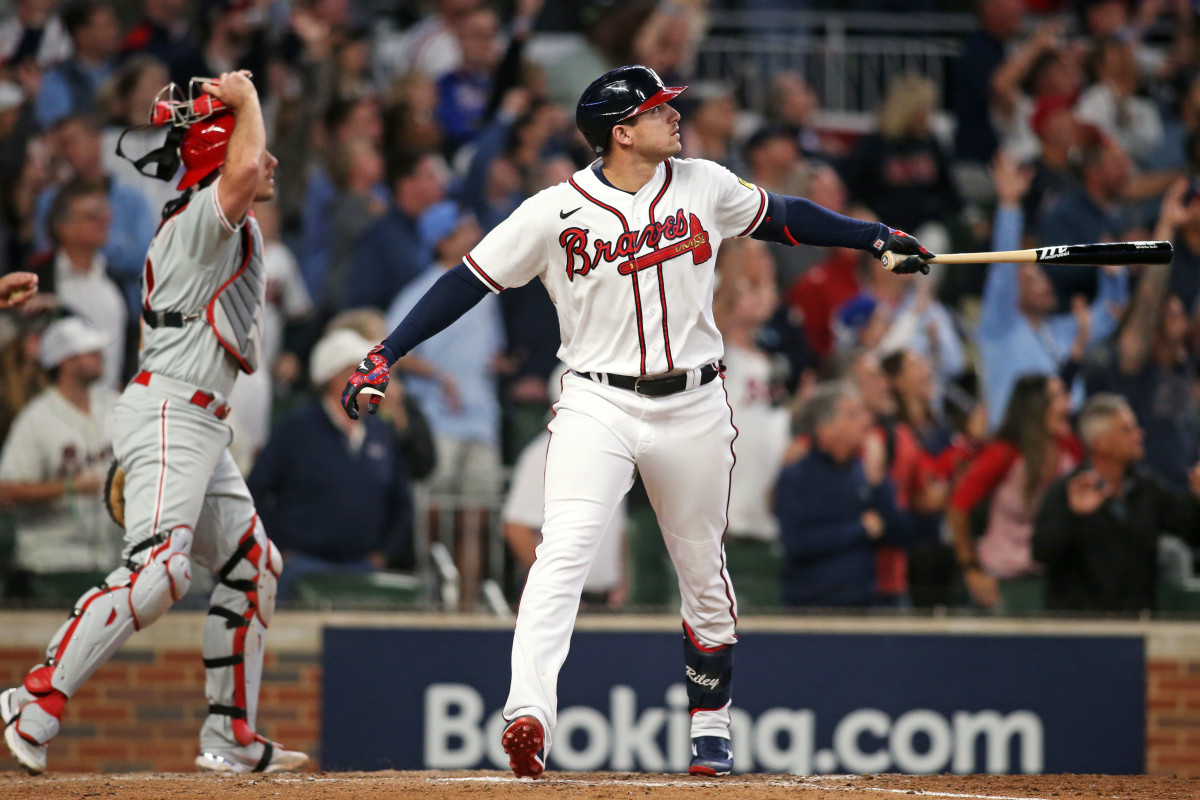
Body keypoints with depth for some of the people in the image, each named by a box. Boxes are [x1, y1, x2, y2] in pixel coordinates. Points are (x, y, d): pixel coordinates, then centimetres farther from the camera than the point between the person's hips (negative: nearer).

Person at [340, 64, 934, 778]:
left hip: (693, 410, 3)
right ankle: (529, 715, -32)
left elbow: (780, 218, 19)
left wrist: (875, 237, 17)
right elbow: (469, 281, -4)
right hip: (598, 404, -3)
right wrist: (386, 356, -10)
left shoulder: (704, 186, 2)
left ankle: (712, 726, 29)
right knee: (565, 551, -22)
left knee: (705, 574, 12)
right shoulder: (556, 212, -7)